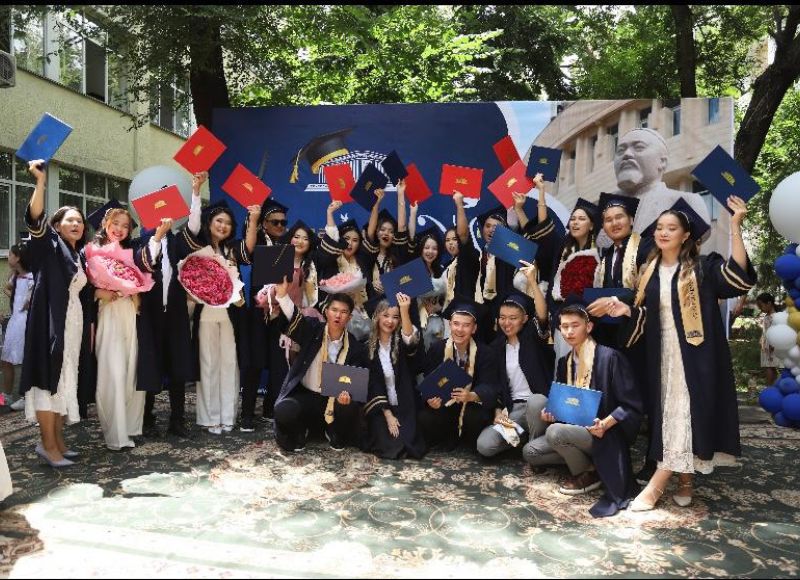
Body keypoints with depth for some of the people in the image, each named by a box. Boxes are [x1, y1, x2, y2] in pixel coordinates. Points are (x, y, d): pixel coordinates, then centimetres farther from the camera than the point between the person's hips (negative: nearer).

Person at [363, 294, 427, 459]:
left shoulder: (400, 342, -2)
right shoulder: (369, 346, 1)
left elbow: (411, 342, -29)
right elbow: (372, 383, -3)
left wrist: (405, 311, -42)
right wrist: (388, 414, -12)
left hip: (405, 406, -1)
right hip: (381, 408, 1)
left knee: (408, 444, -20)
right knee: (388, 447, -20)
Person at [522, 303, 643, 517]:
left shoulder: (609, 357, -14)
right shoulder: (565, 361, 7)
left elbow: (632, 406, -13)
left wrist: (605, 424, -26)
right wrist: (551, 413, -8)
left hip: (602, 434, -7)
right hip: (573, 426, 7)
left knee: (556, 432, -32)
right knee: (536, 400, -12)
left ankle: (588, 472, -3)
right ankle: (579, 456, 2)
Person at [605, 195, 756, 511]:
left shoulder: (702, 267, -4)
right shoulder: (650, 270, 10)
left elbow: (739, 277, -23)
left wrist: (735, 226, -27)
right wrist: (627, 310, -8)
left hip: (693, 355, -5)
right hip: (662, 355, 5)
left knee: (685, 415, -7)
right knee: (671, 417, 8)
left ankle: (654, 487, -2)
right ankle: (684, 483, 19)